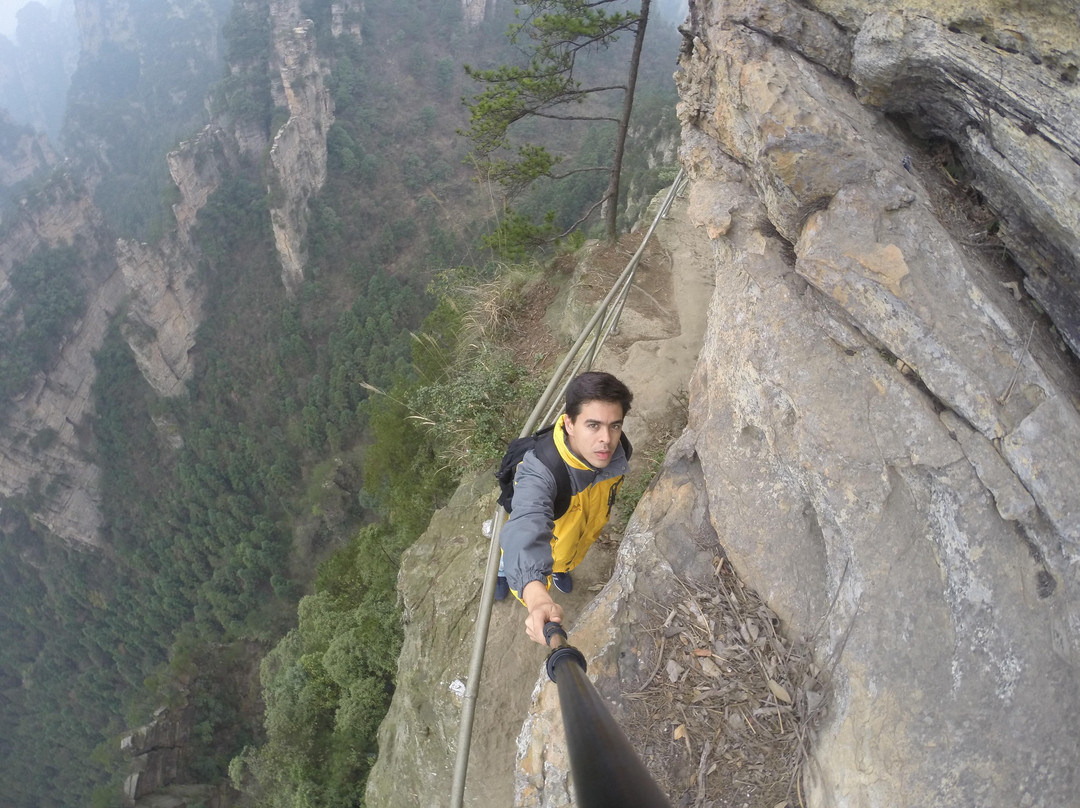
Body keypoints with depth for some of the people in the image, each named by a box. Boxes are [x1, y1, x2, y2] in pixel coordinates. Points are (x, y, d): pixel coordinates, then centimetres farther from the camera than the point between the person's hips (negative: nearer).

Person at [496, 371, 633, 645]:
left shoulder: (618, 451, -32)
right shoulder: (538, 471, -49)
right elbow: (526, 533, -66)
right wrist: (537, 599, -82)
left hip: (584, 530, 4)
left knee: (568, 559, 35)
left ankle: (559, 569, 71)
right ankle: (502, 570, 64)